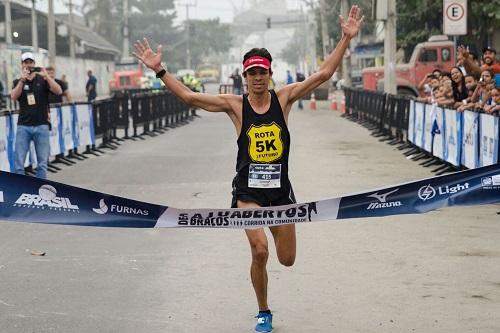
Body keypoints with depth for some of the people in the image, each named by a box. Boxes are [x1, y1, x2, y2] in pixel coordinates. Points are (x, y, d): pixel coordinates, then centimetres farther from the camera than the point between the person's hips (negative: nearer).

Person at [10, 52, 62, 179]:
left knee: (42, 164, 1)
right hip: (23, 126, 0)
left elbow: (58, 91, -8)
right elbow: (13, 97, -8)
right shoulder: (18, 82, 10)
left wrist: (46, 76, -21)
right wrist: (22, 79, -19)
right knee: (18, 164, -4)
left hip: (41, 126, 0)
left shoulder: (43, 80, 7)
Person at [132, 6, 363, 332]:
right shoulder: (235, 104, -3)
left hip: (280, 189, 2)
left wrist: (346, 39, -10)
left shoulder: (284, 98, -1)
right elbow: (189, 96, -5)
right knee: (259, 251, -20)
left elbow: (323, 74, -4)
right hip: (248, 190, -2)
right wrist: (159, 70, -10)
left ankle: (274, 224, 47)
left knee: (287, 259, 10)